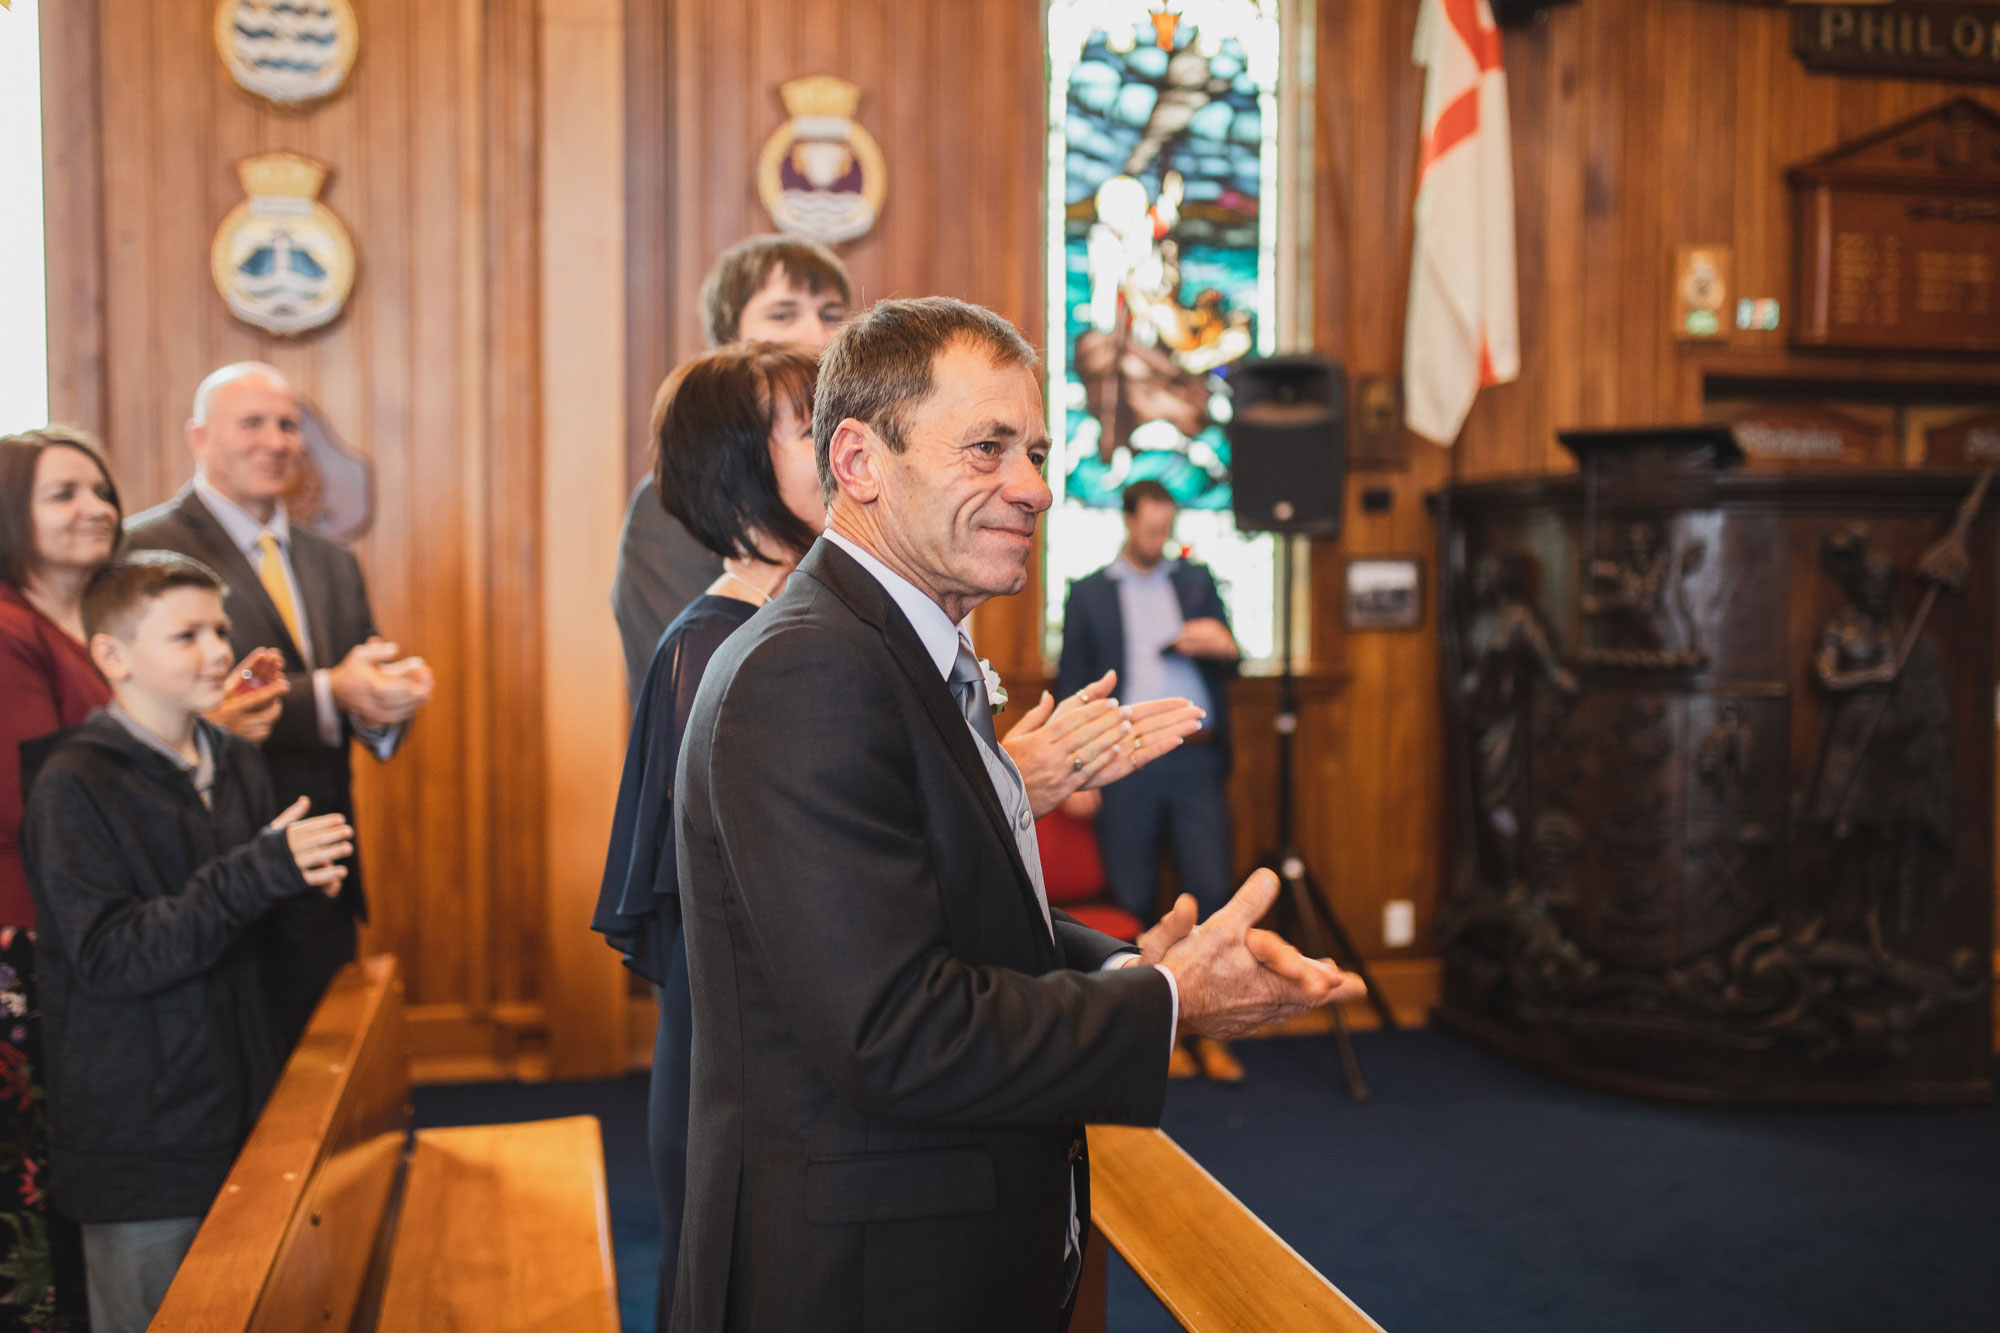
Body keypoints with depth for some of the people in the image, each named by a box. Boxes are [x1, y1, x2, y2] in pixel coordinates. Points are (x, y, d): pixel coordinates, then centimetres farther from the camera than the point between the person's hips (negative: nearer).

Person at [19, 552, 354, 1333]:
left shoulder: (236, 763, 10)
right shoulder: (74, 785, -13)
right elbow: (107, 957, -21)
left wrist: (304, 882, 1)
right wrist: (256, 876, -29)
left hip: (241, 1107, 6)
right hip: (139, 1142, -6)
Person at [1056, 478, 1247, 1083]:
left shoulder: (1197, 581, 15)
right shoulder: (1088, 593, 9)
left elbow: (1228, 668, 14)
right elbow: (1072, 687, 7)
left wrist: (1223, 646, -11)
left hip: (1195, 760, 1)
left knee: (1211, 892, -4)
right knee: (1134, 899, 2)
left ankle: (1211, 1033, 6)